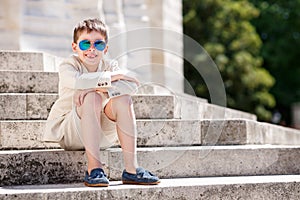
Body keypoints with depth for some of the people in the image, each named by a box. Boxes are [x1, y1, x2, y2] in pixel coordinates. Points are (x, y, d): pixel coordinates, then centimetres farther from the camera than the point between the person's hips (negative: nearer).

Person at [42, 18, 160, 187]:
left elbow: (131, 85, -19)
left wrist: (100, 88, -33)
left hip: (104, 136, 4)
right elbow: (77, 81, -33)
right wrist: (112, 77, -25)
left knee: (124, 99, -21)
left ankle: (131, 169, -24)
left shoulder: (110, 66, 2)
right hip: (69, 133, -4)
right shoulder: (68, 66, -7)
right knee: (92, 98, -30)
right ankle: (94, 167, -34)